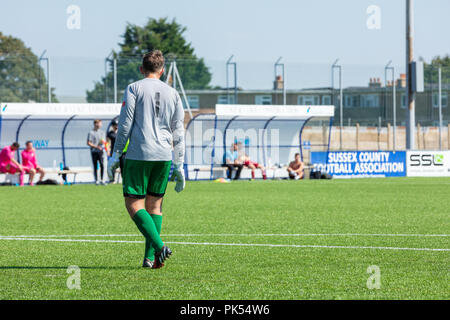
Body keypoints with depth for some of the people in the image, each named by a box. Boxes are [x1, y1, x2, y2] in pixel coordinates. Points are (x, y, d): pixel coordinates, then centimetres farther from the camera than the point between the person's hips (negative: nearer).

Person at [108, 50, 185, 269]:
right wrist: (179, 166, 17)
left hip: (138, 154, -4)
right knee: (154, 206, 12)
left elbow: (125, 124, -4)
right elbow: (178, 133, 14)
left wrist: (116, 155, 1)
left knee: (134, 205, -4)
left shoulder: (133, 89, 2)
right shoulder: (172, 94, 14)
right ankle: (150, 257, 4)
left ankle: (159, 246, -22)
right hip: (164, 156, 4)